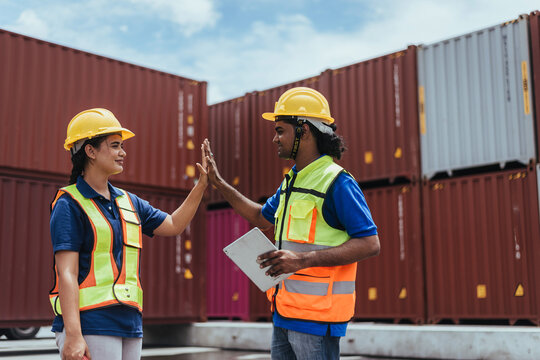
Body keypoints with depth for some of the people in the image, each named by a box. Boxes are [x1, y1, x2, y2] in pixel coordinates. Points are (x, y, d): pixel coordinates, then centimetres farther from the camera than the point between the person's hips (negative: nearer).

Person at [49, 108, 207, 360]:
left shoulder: (128, 202, 16)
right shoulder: (70, 205, -6)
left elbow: (173, 225, 21)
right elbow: (67, 273, -13)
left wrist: (201, 184, 11)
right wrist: (73, 335, -21)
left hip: (130, 325, 7)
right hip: (90, 324, -7)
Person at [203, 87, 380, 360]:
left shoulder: (337, 183, -14)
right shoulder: (292, 180, 15)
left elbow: (369, 244, -19)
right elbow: (262, 217, 29)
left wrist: (303, 259, -24)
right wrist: (219, 183, 24)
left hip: (316, 316, -9)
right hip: (285, 314, 9)